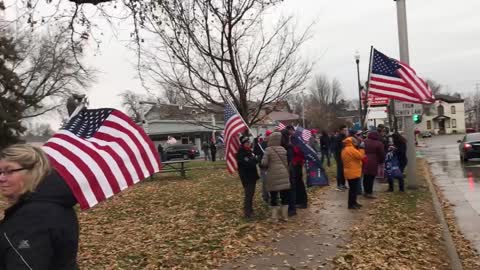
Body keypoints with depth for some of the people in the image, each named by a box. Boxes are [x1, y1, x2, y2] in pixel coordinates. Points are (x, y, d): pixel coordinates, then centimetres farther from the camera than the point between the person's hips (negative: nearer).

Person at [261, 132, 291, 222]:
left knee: (273, 196, 5)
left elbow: (264, 163, -11)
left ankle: (274, 217, 9)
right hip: (283, 174, 3)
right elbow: (287, 162, 9)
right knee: (284, 195, 11)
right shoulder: (283, 149, 5)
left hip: (273, 175, -3)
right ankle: (284, 215, 18)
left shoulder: (268, 150, -7)